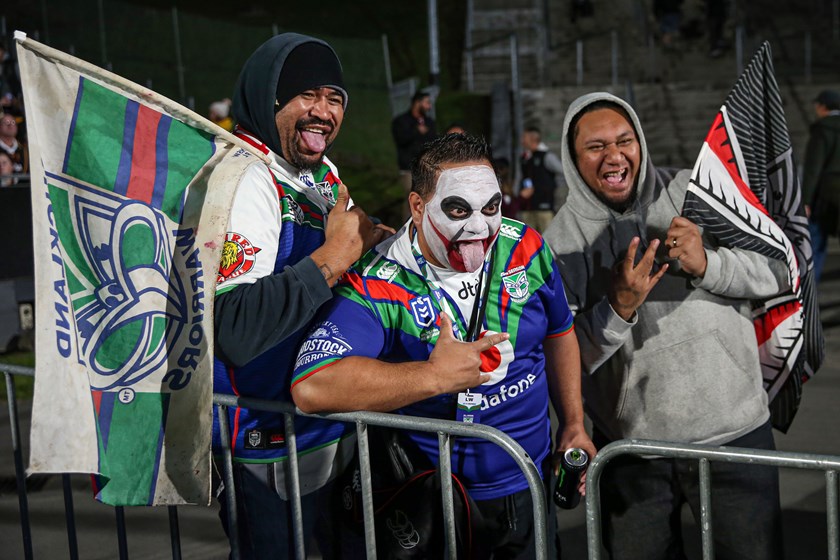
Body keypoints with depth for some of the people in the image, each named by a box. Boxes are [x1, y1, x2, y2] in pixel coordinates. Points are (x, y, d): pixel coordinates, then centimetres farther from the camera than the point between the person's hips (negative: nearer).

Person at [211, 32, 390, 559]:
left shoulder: (323, 172, 7)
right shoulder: (242, 180, -23)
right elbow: (235, 332, -35)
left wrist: (372, 244, 2)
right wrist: (334, 257, -28)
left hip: (330, 435, 9)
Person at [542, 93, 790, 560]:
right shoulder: (561, 241, -3)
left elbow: (783, 272, -3)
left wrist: (708, 264, -20)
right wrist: (618, 309, -23)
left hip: (733, 430, 0)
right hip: (629, 447, 1)